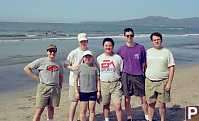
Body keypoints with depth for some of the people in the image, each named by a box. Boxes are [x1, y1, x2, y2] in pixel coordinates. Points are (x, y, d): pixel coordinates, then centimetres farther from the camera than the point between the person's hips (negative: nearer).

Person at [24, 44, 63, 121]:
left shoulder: (58, 64, 12)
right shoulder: (41, 61, -3)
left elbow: (61, 75, 27)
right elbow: (26, 68, -2)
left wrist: (60, 84, 12)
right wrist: (36, 78, -5)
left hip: (55, 89, 4)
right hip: (43, 88, -4)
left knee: (51, 107, 12)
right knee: (39, 109, -5)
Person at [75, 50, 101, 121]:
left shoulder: (95, 67, 5)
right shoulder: (80, 67, -1)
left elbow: (97, 80, 8)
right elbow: (76, 80, 0)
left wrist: (99, 91, 3)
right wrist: (77, 92, -3)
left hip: (93, 92, 2)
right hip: (83, 92, -2)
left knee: (92, 110, 8)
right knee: (83, 111, 4)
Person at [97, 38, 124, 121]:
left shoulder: (117, 57, 0)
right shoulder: (99, 58, 5)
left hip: (115, 84, -2)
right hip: (104, 84, 2)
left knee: (118, 106, -8)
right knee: (105, 105, 14)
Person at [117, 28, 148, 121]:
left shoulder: (140, 48, 4)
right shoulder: (121, 49, 5)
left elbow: (144, 63, 8)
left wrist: (144, 74, 4)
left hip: (139, 76, 0)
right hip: (126, 76, 0)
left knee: (143, 98, 2)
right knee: (127, 99, 6)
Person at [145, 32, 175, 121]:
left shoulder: (167, 52, 2)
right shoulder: (148, 52, 8)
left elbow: (171, 68, -1)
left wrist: (169, 83, -8)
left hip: (162, 82, -2)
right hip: (150, 81, 2)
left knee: (162, 103, 2)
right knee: (151, 103, 8)